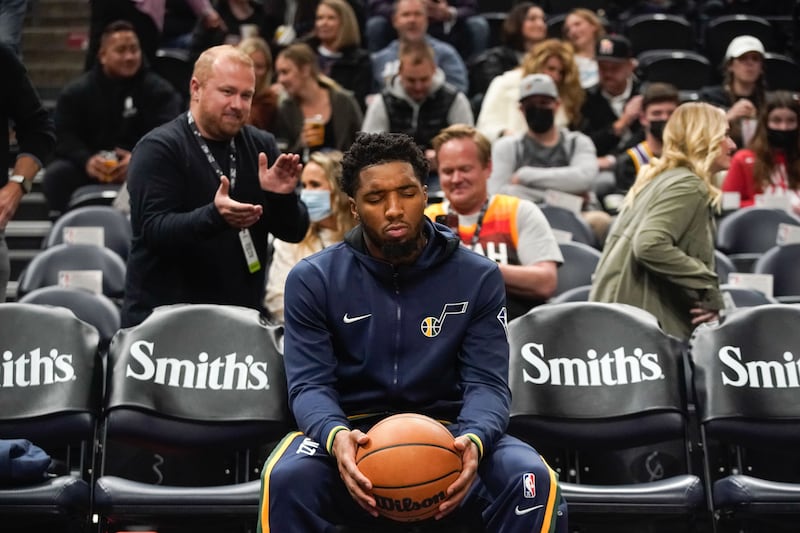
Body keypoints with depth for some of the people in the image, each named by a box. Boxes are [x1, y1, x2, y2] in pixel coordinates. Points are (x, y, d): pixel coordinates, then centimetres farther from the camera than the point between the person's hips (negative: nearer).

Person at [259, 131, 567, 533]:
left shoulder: (479, 278, 2)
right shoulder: (313, 280, 0)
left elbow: (486, 383, -5)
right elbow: (309, 384, -7)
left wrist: (474, 440, -29)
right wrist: (336, 436, -31)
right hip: (354, 436, -1)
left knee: (533, 479, -28)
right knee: (286, 479, -34)